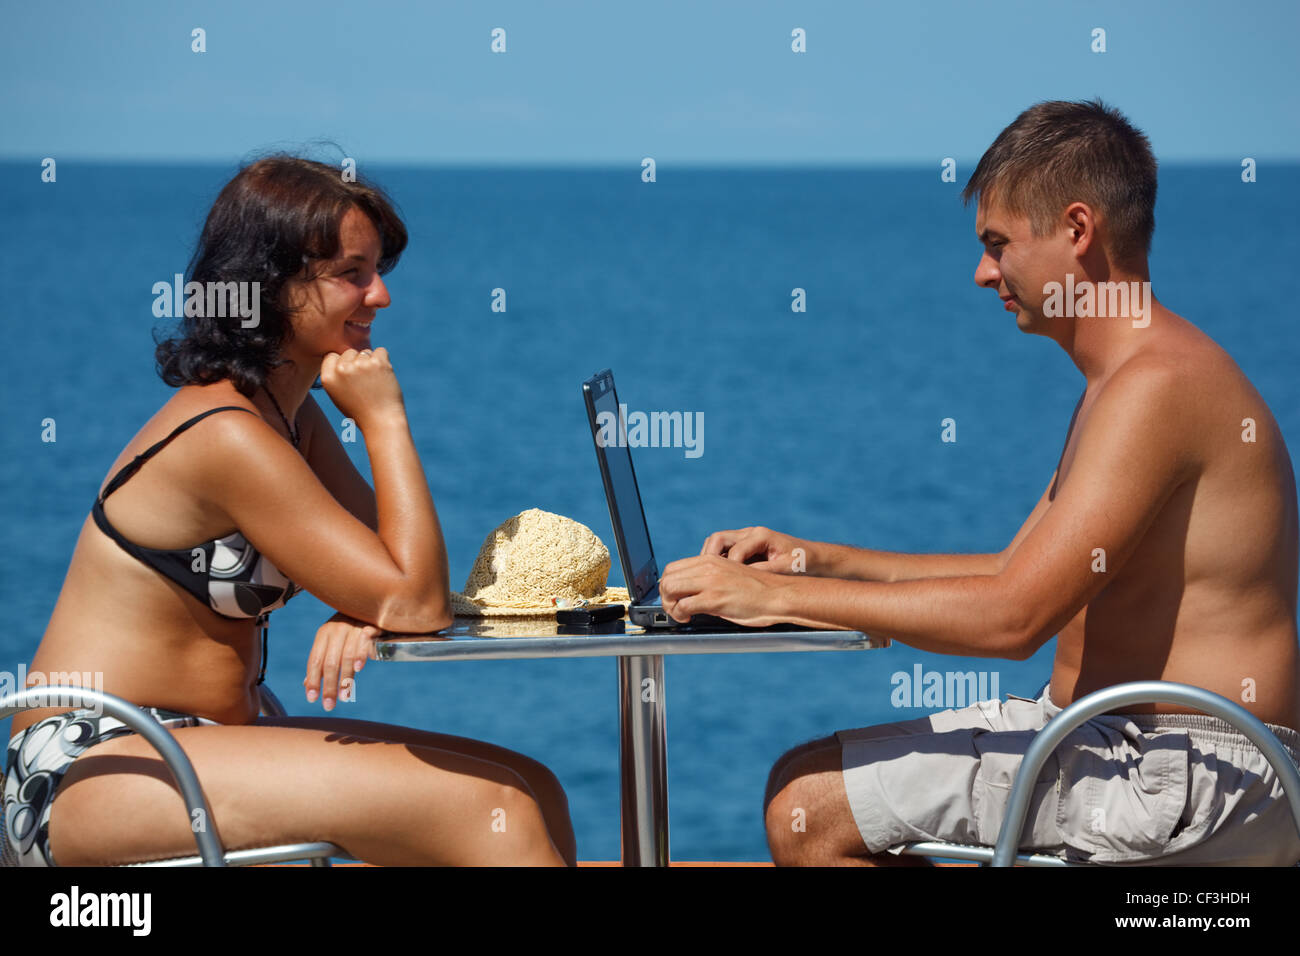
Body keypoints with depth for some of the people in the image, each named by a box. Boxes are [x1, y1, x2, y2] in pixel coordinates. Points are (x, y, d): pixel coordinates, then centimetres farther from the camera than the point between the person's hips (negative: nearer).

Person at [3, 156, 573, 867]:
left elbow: (402, 569, 9)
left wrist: (358, 614, -14)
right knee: (493, 812, -23)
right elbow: (417, 605, -17)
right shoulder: (230, 436, -18)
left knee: (532, 791, -4)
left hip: (210, 742, 9)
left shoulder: (291, 415, 13)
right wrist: (384, 418, -12)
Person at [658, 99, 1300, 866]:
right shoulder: (1124, 380, 17)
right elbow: (1020, 572, 21)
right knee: (813, 782, 14)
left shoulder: (1159, 385, -19)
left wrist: (781, 596, -20)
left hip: (1181, 776, -11)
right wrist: (821, 561, 12)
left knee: (807, 805, -13)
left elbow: (1013, 616, -25)